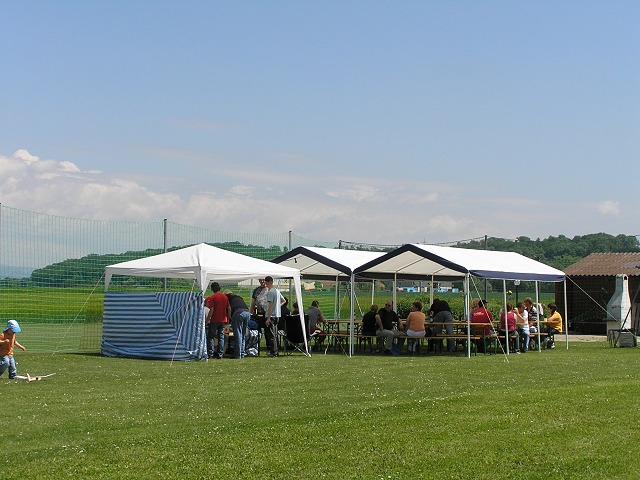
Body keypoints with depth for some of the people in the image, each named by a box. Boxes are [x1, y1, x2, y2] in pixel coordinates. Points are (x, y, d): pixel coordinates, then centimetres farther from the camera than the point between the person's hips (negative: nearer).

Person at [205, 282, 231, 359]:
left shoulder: (212, 297, -9)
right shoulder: (225, 297, 5)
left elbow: (211, 310, -14)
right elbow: (229, 309, 7)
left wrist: (207, 321, -10)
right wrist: (228, 319, 17)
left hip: (214, 320, -4)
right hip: (223, 320, 4)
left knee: (211, 337, 4)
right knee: (221, 337, 9)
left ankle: (211, 352, -2)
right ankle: (220, 353, 8)